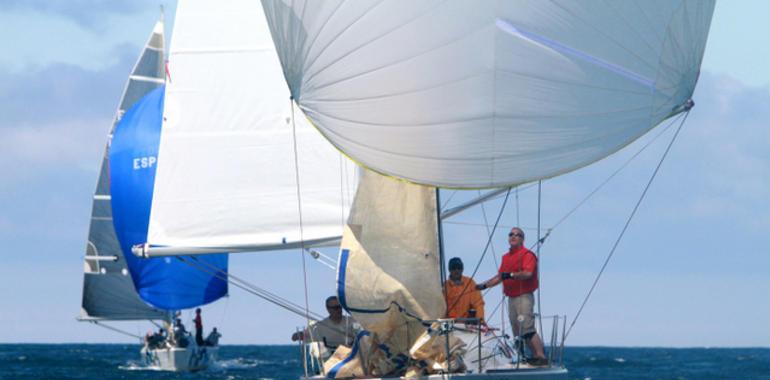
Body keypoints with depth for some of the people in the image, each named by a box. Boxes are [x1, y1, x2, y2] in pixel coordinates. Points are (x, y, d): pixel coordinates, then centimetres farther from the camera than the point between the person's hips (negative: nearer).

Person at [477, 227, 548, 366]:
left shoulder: (527, 254, -7)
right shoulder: (506, 257, 19)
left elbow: (528, 273, -22)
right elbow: (500, 276, 26)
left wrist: (511, 275, -30)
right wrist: (484, 285, 19)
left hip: (524, 296, -9)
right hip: (511, 298, 9)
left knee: (527, 329, -17)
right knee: (517, 331, 8)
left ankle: (541, 356, -18)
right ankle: (535, 355, 12)